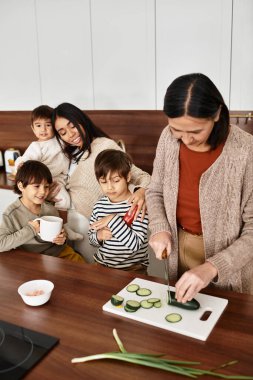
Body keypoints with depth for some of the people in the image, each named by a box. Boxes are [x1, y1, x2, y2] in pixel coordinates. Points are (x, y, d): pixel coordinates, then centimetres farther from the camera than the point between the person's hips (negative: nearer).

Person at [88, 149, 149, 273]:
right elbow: (91, 238, 14)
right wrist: (99, 236, -7)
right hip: (101, 264, 4)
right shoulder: (99, 205, 4)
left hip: (132, 268, -4)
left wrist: (113, 220, -23)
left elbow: (135, 244, -19)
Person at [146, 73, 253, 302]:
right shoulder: (169, 138, -12)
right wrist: (160, 229, -14)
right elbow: (155, 192, 3)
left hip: (229, 257, -3)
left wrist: (211, 268, -31)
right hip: (180, 248, 4)